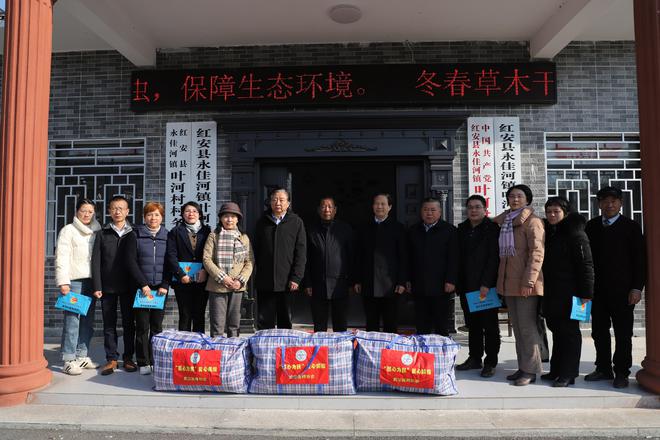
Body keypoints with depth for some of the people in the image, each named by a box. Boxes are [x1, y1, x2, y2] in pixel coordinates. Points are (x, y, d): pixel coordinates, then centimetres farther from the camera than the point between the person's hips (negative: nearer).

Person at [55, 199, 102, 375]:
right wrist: (63, 281, -14)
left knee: (88, 320, 8)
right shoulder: (68, 230, 1)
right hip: (74, 281, -5)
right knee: (72, 319, -6)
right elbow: (62, 258, -6)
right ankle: (69, 360, 1)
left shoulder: (96, 231, 14)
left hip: (91, 281, 5)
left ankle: (82, 356, 18)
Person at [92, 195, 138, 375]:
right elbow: (96, 261, 2)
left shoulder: (133, 234, 4)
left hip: (128, 286, 0)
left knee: (129, 323, 7)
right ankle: (111, 359, 15)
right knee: (109, 324, 6)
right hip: (108, 286, 0)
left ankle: (128, 357, 17)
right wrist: (97, 286, -6)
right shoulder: (102, 234, 5)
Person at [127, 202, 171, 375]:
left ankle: (155, 361, 15)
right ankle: (143, 362, 9)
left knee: (157, 326, 6)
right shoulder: (136, 235, 3)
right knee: (142, 326, 1)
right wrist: (143, 284, -10)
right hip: (141, 287, -1)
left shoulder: (167, 236, 8)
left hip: (160, 287, 2)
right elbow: (132, 262, -2)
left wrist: (165, 285, -5)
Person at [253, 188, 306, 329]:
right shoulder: (262, 222, 9)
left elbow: (301, 253, -2)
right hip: (264, 281, 2)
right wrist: (258, 273, 5)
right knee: (264, 322, 5)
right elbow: (256, 250, 12)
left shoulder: (296, 222, 2)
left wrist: (296, 278, -9)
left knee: (285, 322, 10)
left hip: (287, 282, -1)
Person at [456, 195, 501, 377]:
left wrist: (486, 284, -16)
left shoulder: (493, 228, -5)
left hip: (486, 286, -5)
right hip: (467, 286, 6)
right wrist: (458, 282, 8)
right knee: (473, 324, 12)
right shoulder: (462, 229, 13)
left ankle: (491, 362, 10)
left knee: (490, 324, 2)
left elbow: (494, 257, -11)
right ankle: (475, 358, 21)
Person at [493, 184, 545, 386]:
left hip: (525, 284, -7)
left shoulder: (532, 221, -6)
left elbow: (536, 254, -14)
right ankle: (523, 367, 21)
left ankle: (530, 370, 5)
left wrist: (529, 281, -19)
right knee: (517, 327, 12)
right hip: (509, 283, 7)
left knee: (527, 326, -4)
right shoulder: (503, 221, 15)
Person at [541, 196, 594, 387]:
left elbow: (586, 264, -12)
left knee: (569, 331, 1)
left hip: (568, 292, -7)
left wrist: (586, 292, -16)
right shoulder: (547, 233, 14)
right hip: (551, 292, 7)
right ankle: (556, 370, 22)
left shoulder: (575, 233, -8)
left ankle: (568, 374, 8)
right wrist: (543, 290, 13)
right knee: (556, 329, 13)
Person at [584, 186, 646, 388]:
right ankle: (603, 369, 21)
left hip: (622, 289, -3)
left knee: (623, 332, 5)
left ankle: (621, 372, 15)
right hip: (597, 288, 3)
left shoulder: (631, 227, 0)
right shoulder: (591, 226, 9)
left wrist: (637, 287, -9)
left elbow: (639, 259, -2)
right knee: (599, 331, 9)